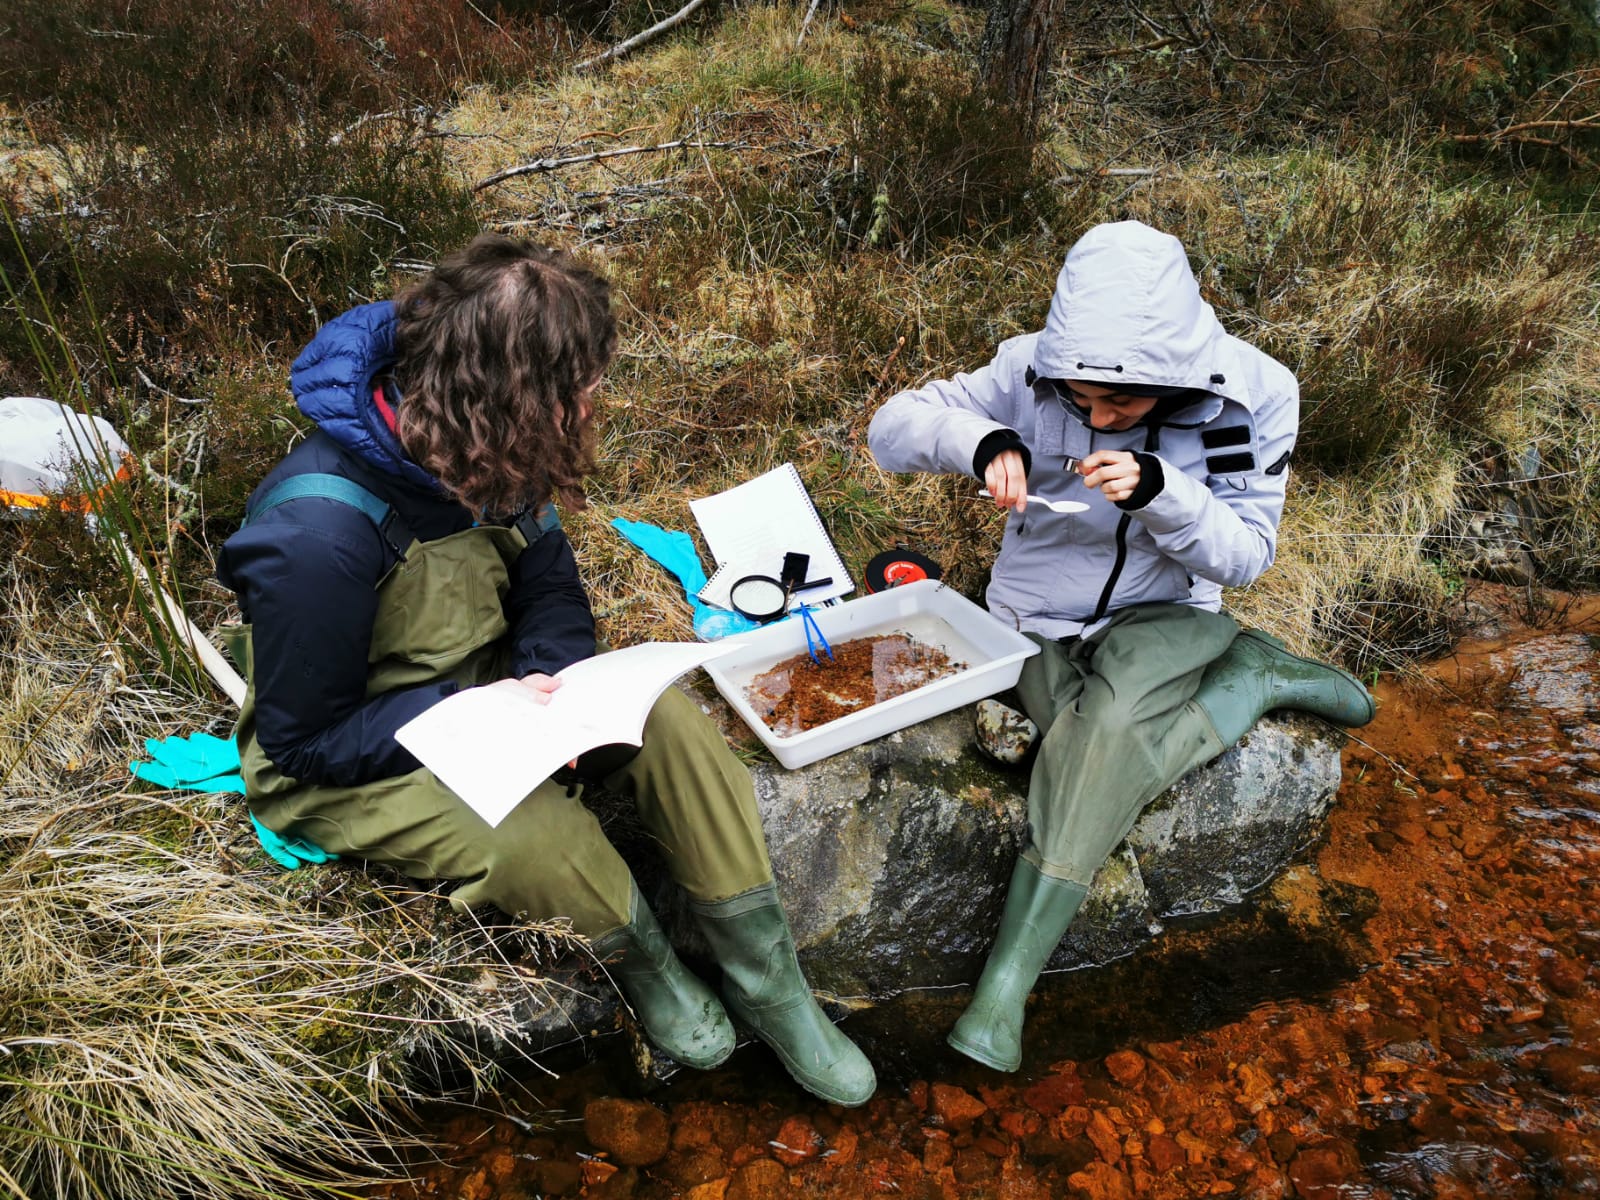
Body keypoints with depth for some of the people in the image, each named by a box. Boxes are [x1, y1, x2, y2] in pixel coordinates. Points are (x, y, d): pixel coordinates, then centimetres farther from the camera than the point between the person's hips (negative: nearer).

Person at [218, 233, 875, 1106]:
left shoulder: (483, 452, -11)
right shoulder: (321, 530, -31)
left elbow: (550, 586, 1)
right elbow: (305, 738, -21)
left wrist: (546, 687, -20)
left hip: (477, 689, 6)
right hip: (338, 764, -6)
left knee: (667, 721, -17)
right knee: (539, 835, -33)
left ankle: (768, 985, -4)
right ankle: (642, 966, 2)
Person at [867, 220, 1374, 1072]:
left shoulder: (1251, 395, -13)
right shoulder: (1032, 371, -14)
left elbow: (1245, 554, -10)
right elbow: (892, 427, -12)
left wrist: (1158, 490, -31)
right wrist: (980, 440, -35)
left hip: (1163, 617, -1)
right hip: (1043, 621, 2)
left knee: (1113, 716, -36)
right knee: (1107, 766, -30)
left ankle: (1006, 983, -32)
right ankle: (1251, 681, -6)